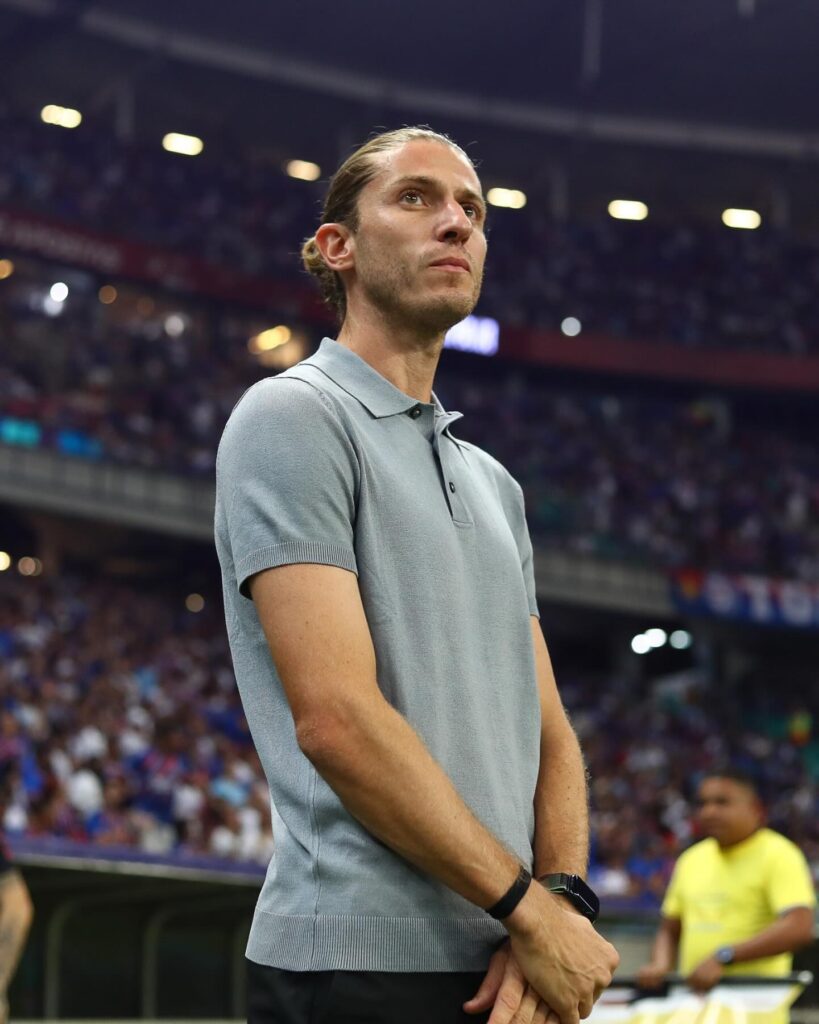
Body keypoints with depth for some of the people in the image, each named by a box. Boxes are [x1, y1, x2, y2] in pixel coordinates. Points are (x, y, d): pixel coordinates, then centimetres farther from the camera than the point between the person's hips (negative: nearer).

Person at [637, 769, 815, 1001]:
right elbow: (669, 929, 25)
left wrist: (723, 957, -21)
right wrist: (660, 966, 3)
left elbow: (798, 929, -17)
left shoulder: (779, 855, -4)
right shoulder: (691, 860, 16)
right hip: (692, 995, 5)